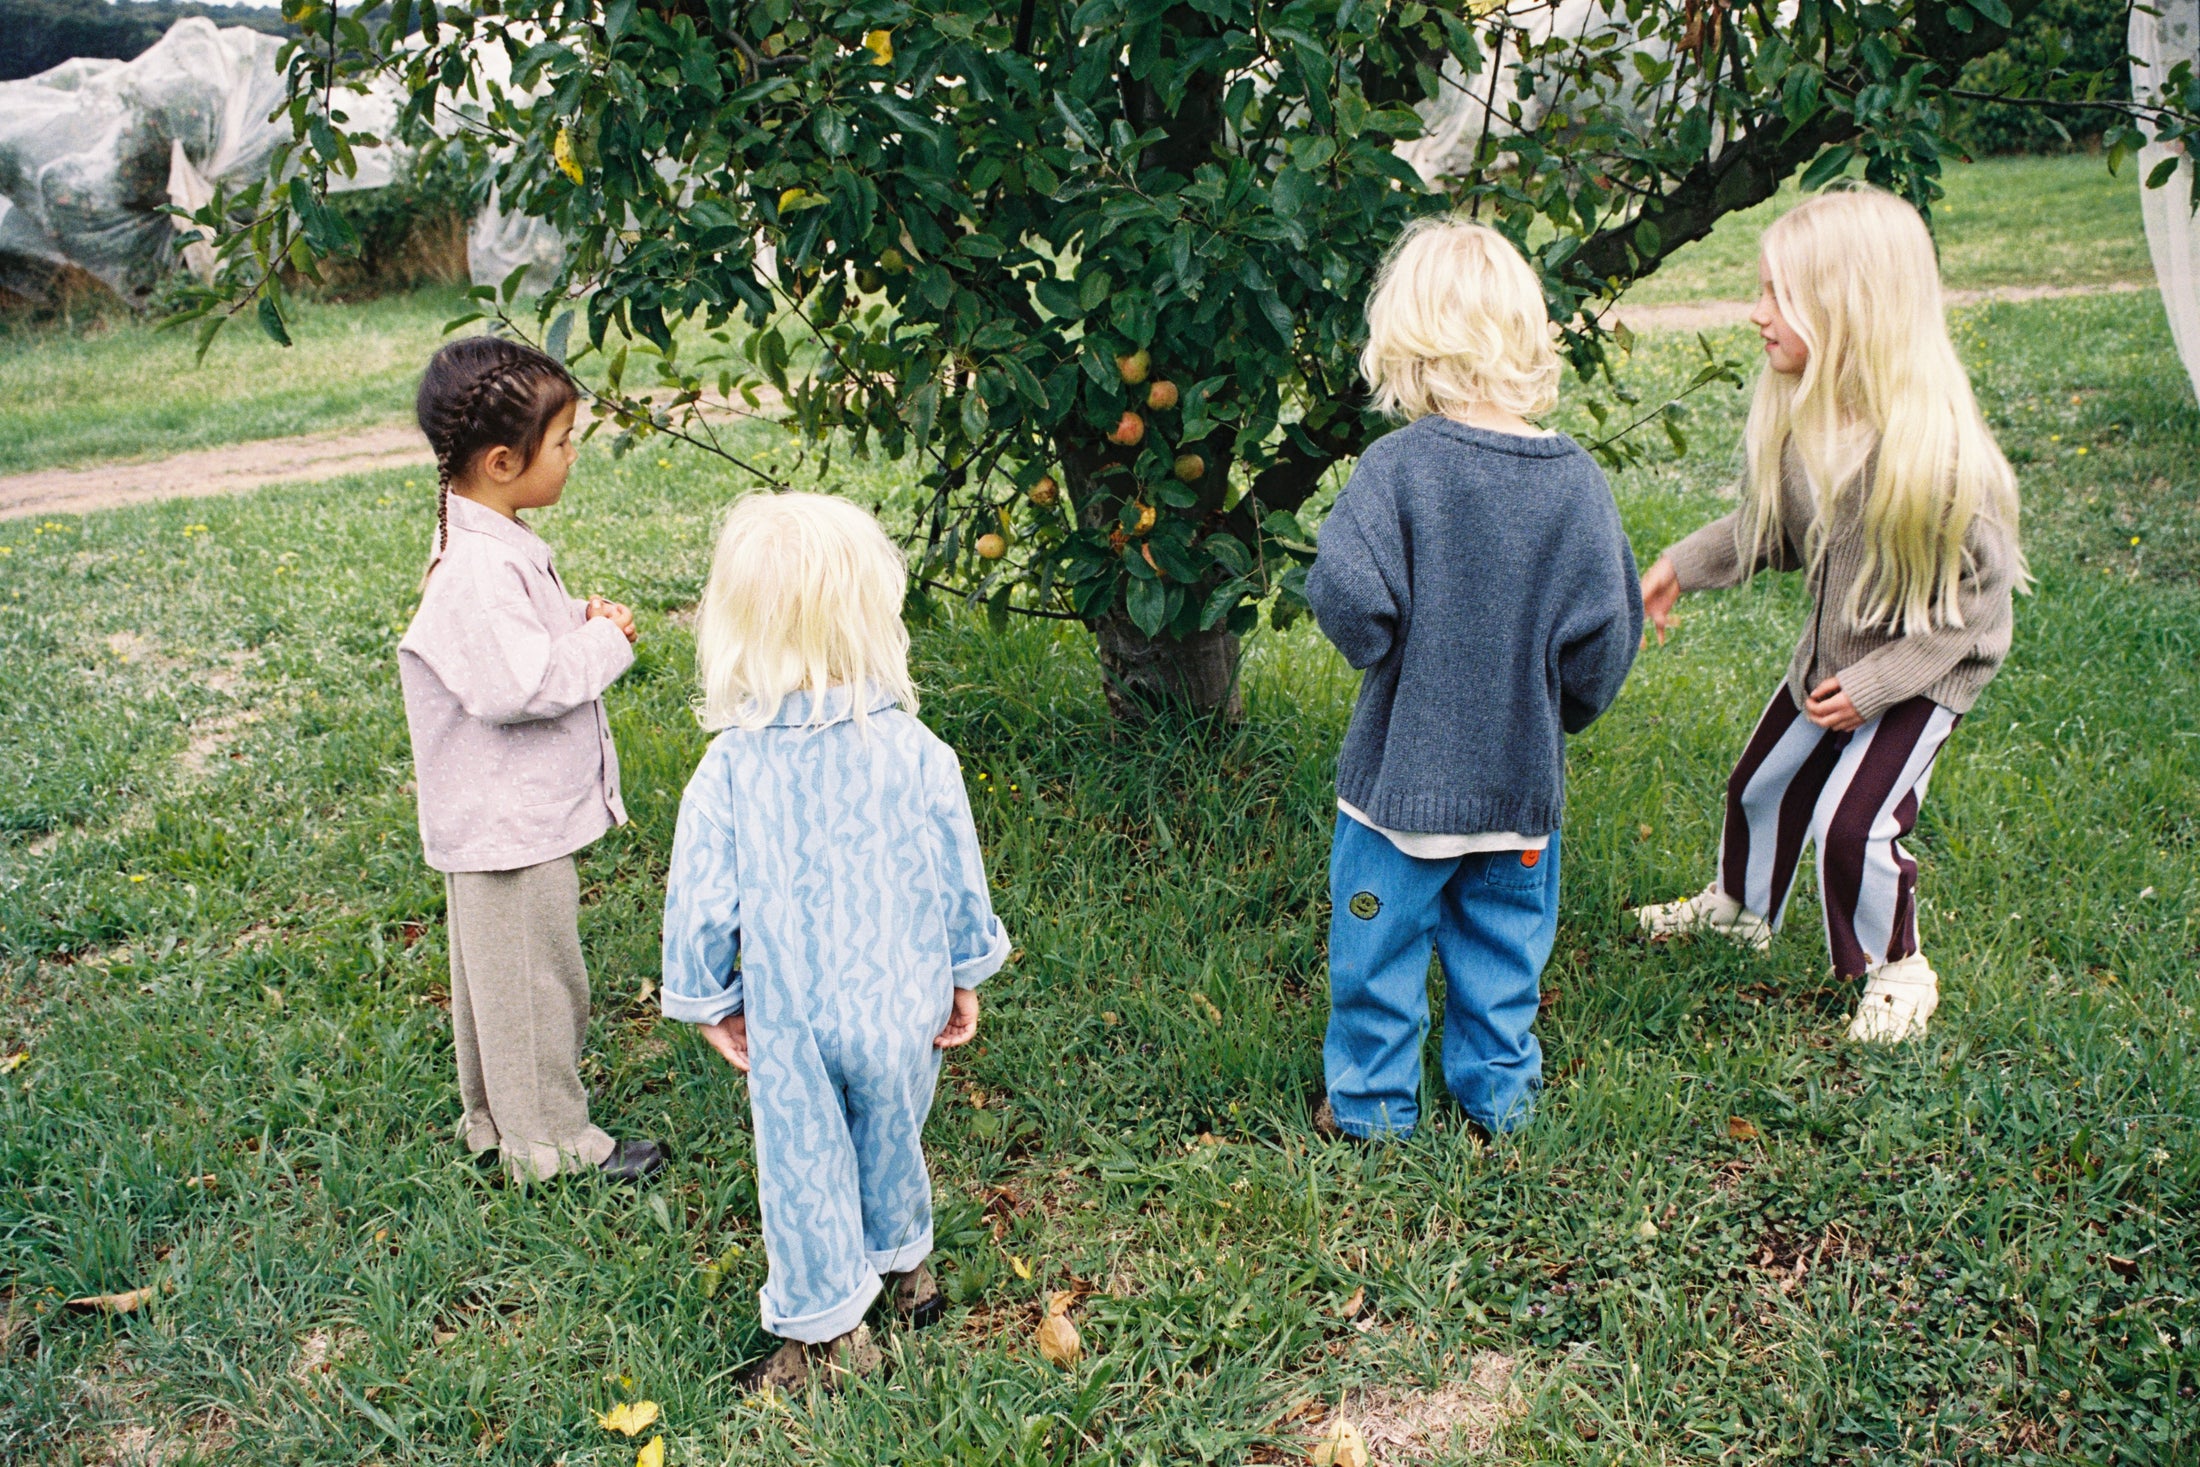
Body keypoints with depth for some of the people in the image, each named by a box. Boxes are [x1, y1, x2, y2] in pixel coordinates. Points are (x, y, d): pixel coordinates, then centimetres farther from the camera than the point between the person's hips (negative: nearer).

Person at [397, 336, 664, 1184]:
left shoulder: (495, 543, 7)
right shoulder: (474, 568, -26)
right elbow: (515, 684, -32)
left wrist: (579, 621, 2)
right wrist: (605, 644, -20)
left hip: (517, 815, 11)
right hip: (508, 823, -11)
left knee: (498, 972, 22)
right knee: (532, 979, 4)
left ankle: (496, 1118, 38)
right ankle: (550, 1143, 18)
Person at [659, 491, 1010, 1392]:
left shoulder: (729, 772, -18)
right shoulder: (915, 751, -14)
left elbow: (701, 902, -11)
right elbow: (959, 876, -4)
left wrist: (710, 1003, 6)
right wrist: (965, 973, 12)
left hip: (792, 1020, -2)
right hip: (903, 1002, 2)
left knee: (804, 1169, 15)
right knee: (892, 1138, 25)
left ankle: (829, 1334, 30)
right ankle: (904, 1265, 49)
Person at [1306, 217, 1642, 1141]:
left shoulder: (1401, 462, -18)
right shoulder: (1577, 481, -8)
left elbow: (1348, 594, -26)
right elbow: (1605, 630, -5)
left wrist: (1376, 652, -4)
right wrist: (1557, 709, 13)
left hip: (1403, 772, -3)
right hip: (1524, 778, 3)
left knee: (1379, 950, 14)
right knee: (1503, 946, 21)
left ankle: (1371, 1103, 26)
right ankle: (1500, 1092, 34)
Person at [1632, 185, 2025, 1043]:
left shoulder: (1935, 448, -33)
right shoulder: (1796, 416, -14)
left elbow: (1981, 595, -23)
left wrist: (1879, 681, -25)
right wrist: (1682, 567, -1)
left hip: (1925, 668, -7)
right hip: (1831, 655, 7)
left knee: (1853, 822, -13)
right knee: (1763, 782, 20)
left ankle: (1898, 970, 15)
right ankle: (1740, 907, 49)